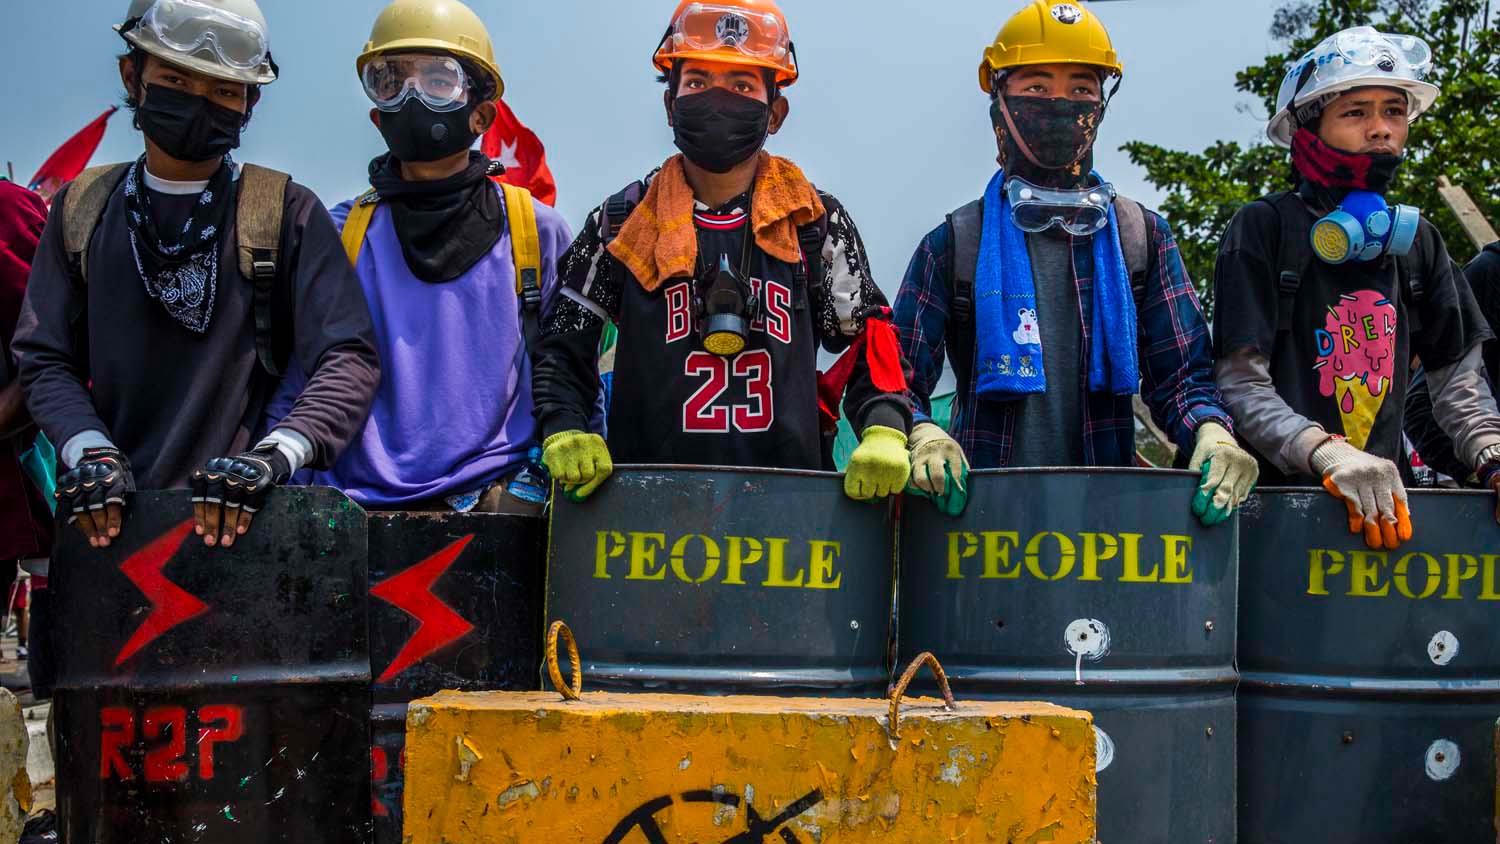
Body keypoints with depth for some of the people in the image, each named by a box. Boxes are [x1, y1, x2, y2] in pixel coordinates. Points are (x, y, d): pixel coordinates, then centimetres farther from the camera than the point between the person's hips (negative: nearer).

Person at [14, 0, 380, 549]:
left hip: (239, 513, -2)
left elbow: (349, 358, -8)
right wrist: (90, 449, -9)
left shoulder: (285, 212, 0)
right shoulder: (82, 208, 10)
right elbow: (46, 359, 9)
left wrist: (275, 455, -22)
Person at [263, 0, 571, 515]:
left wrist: (536, 484, 0)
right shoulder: (341, 235, 12)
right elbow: (291, 384, 14)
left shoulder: (535, 231, 10)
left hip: (496, 496, -1)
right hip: (359, 503, 1)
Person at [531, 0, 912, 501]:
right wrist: (564, 432, -5)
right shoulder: (622, 224, 9)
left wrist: (884, 433, -6)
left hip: (789, 495, 0)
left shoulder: (817, 223, 10)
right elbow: (564, 348, 13)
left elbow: (869, 342, 11)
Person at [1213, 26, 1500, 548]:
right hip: (1281, 495, -4)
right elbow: (1242, 382, -8)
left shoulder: (1416, 240, 15)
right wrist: (1324, 452, -23)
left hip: (1386, 498, 5)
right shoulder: (1264, 228, -1)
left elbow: (1457, 376, 13)